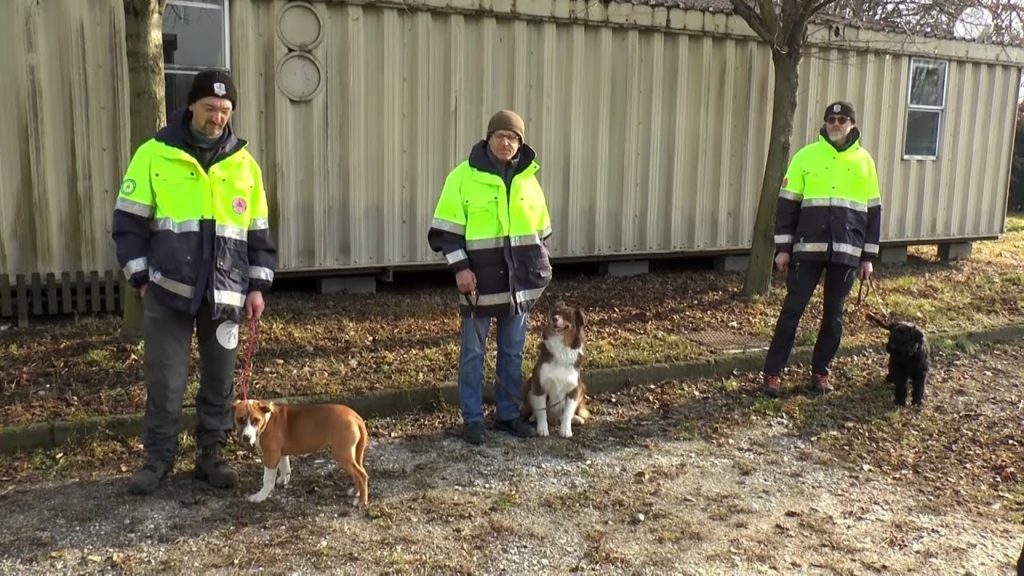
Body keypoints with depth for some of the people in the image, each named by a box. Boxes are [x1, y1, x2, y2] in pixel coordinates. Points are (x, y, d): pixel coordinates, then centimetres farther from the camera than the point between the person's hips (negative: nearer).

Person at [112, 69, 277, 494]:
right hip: (168, 291, -2)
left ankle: (210, 454, 23)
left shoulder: (244, 164, 8)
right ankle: (158, 457, 18)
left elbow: (258, 232, 12)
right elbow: (129, 222, 1)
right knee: (165, 380, 3)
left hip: (225, 295, 3)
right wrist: (142, 278, -4)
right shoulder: (154, 154, -1)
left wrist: (257, 286, 6)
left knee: (219, 379, 9)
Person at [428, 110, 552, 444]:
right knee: (473, 353, 4)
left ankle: (508, 414, 24)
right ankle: (473, 419, 15)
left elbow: (541, 230, 16)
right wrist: (460, 267, -15)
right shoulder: (464, 176, -7)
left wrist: (539, 270, 14)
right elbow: (446, 228, -8)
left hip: (518, 282, 4)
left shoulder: (528, 179, 7)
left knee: (513, 353, 12)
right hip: (480, 282, -4)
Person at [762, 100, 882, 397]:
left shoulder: (864, 161, 7)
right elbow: (787, 203, 2)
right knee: (792, 309, -1)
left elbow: (873, 211, 10)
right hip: (808, 249, -2)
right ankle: (772, 372, 6)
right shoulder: (805, 156, 2)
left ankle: (821, 372, 22)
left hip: (847, 252, 2)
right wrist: (782, 247, -4)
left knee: (834, 315, 9)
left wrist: (869, 256, 6)